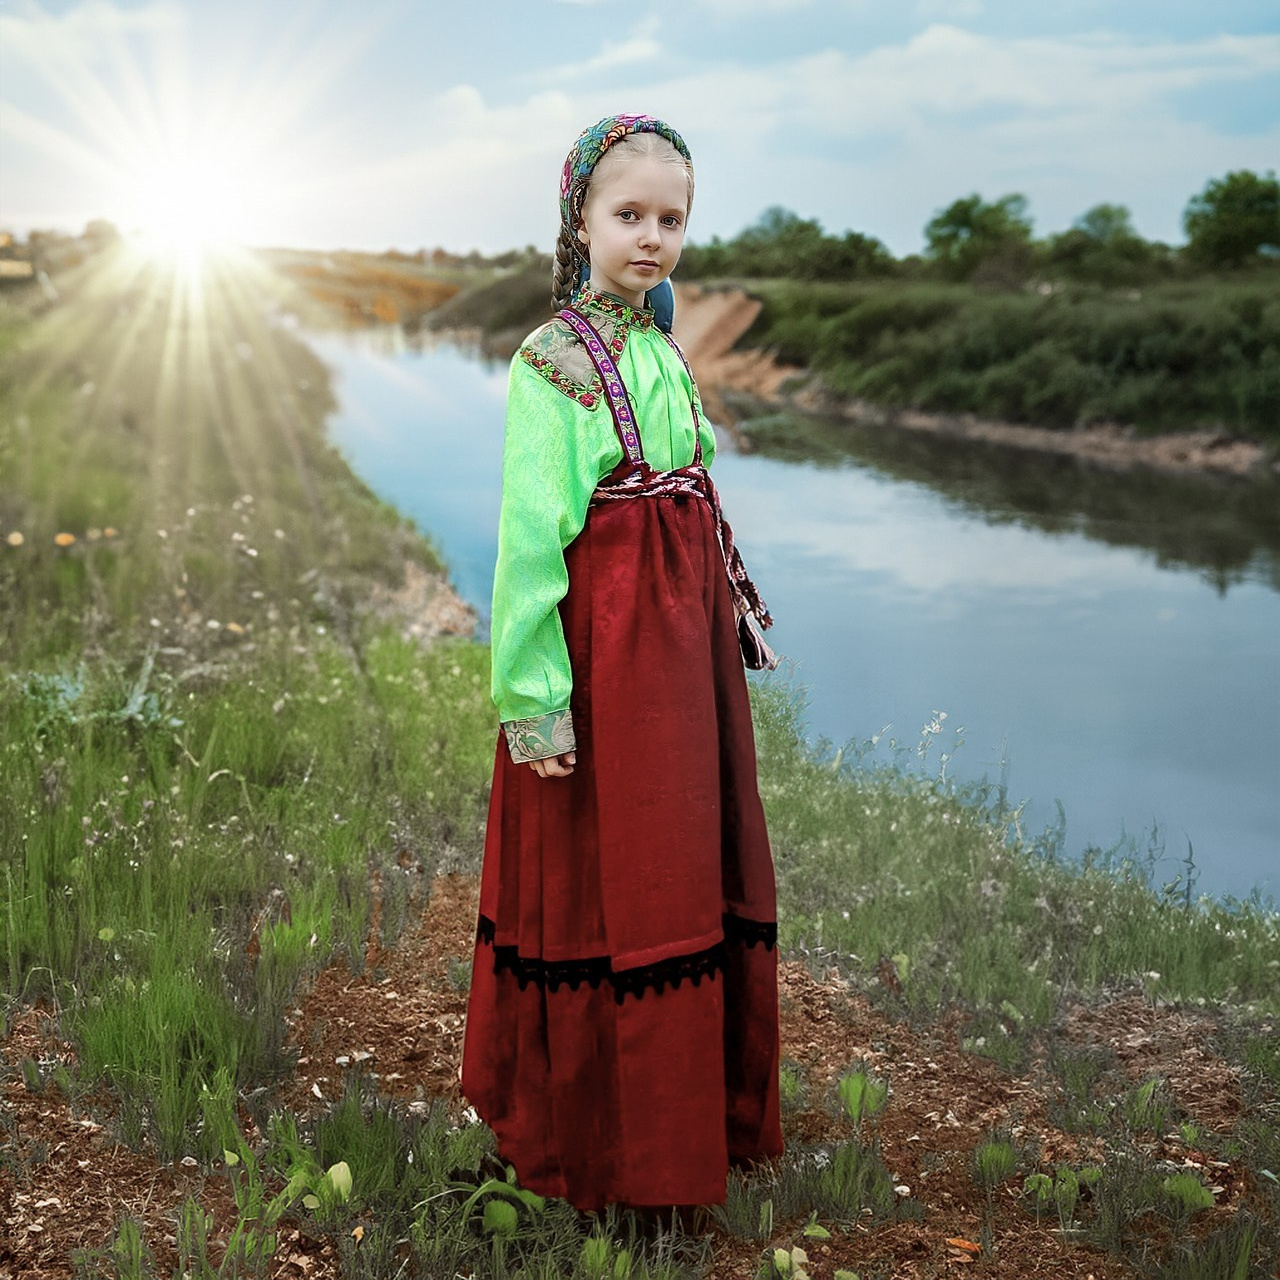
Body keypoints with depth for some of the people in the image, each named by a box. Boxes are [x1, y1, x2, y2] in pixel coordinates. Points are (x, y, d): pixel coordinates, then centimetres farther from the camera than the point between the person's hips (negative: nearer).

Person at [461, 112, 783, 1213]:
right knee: (602, 878, 3)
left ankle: (702, 1107, 33)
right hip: (605, 634, -7)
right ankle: (600, 1139, 21)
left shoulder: (664, 351, 11)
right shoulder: (554, 360, -10)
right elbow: (530, 534, -15)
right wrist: (533, 692, -19)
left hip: (689, 627, 7)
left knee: (699, 864, 15)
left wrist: (731, 620, 12)